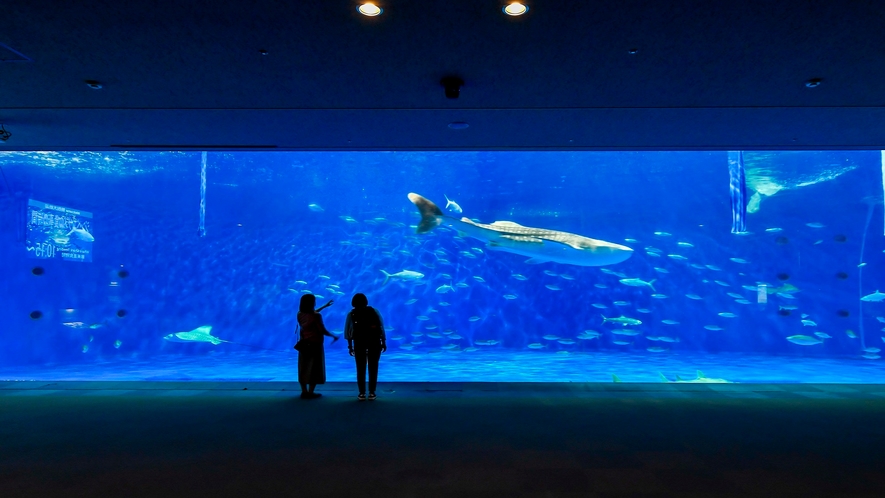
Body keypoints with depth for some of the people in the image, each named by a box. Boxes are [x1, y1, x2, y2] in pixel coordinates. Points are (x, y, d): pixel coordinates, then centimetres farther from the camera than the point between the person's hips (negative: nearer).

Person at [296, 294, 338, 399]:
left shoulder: (300, 314, 1)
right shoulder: (316, 316, -20)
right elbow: (323, 331, -16)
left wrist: (325, 306, 28)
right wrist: (333, 336, 2)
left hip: (304, 344, 6)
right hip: (315, 345, -6)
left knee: (303, 368, 10)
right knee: (314, 368, 3)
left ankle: (304, 391, 15)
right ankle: (310, 392, 5)